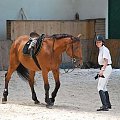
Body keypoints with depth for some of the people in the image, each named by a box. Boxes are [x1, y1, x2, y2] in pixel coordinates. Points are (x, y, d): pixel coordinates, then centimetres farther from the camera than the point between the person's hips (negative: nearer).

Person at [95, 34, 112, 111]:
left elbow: (106, 61, -23)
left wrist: (102, 70, -33)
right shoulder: (100, 49, 15)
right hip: (104, 68, 11)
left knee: (100, 87, -16)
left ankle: (105, 106, -24)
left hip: (106, 68, -11)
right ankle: (108, 104, 30)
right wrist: (101, 70, 25)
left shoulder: (104, 49, -14)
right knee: (104, 87, 19)